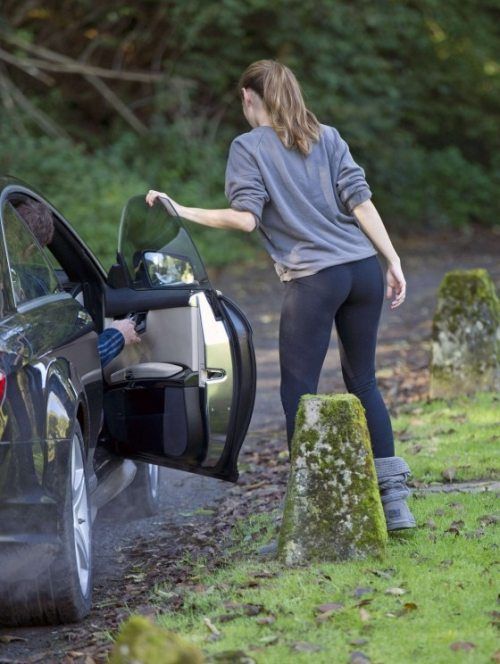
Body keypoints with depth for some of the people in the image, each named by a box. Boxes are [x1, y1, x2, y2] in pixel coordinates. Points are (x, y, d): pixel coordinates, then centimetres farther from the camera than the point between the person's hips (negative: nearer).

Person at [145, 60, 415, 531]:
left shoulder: (248, 147, 2)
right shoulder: (327, 137, 15)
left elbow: (245, 218, -10)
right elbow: (360, 201, 5)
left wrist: (183, 212, -3)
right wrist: (393, 261, 3)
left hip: (313, 279, -5)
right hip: (364, 270, 5)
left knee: (298, 392, 1)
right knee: (363, 381, 14)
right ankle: (394, 501, 12)